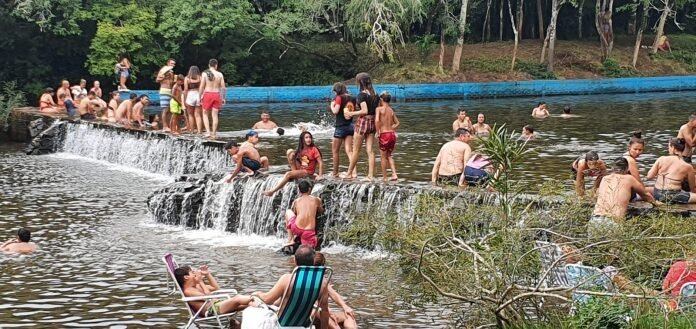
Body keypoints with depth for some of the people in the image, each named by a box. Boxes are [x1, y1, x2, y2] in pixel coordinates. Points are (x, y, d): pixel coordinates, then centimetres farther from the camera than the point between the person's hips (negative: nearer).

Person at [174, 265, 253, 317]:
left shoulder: (197, 286, 24)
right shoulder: (187, 291, -6)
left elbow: (216, 288, 28)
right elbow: (207, 296, -14)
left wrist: (208, 274, 21)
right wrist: (201, 282, -5)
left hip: (217, 305, 10)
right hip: (211, 310, -10)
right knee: (238, 299, -26)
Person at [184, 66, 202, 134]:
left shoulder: (187, 78, 3)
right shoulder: (200, 78, 4)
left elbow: (185, 90, -2)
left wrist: (185, 99, 2)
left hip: (190, 95, -1)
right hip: (199, 96, 1)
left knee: (190, 115, 10)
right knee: (198, 115, 3)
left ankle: (192, 130, 10)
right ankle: (199, 130, -5)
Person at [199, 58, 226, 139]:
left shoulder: (205, 74, -4)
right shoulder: (220, 74, 1)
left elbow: (201, 87, -5)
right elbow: (223, 87, 2)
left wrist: (200, 97, 3)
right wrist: (223, 98, 10)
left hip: (207, 94, -2)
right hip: (217, 94, 2)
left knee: (205, 114, 11)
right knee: (215, 115, 7)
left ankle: (208, 131, -3)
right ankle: (213, 134, 9)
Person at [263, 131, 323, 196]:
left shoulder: (313, 149, -9)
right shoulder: (301, 150, 8)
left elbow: (320, 163, -12)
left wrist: (320, 176, -19)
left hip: (308, 172, -6)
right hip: (299, 169, 6)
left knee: (288, 174, -27)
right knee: (290, 152, -6)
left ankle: (272, 191, -24)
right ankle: (294, 173, -10)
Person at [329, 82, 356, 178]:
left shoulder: (339, 98, -11)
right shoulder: (352, 98, 7)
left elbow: (335, 111, -17)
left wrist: (332, 105, 0)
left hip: (340, 126, -6)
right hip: (350, 126, 6)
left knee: (335, 151, 8)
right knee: (349, 150, 1)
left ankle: (335, 173, 13)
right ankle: (354, 171, -14)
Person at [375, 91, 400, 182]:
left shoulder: (379, 109, -7)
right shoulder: (391, 110, 11)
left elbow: (377, 120, -22)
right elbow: (397, 123, 19)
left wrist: (378, 132, -13)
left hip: (384, 135, -5)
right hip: (392, 134, 5)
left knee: (383, 157, 10)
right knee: (389, 155, 21)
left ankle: (384, 177, 14)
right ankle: (394, 174, 8)